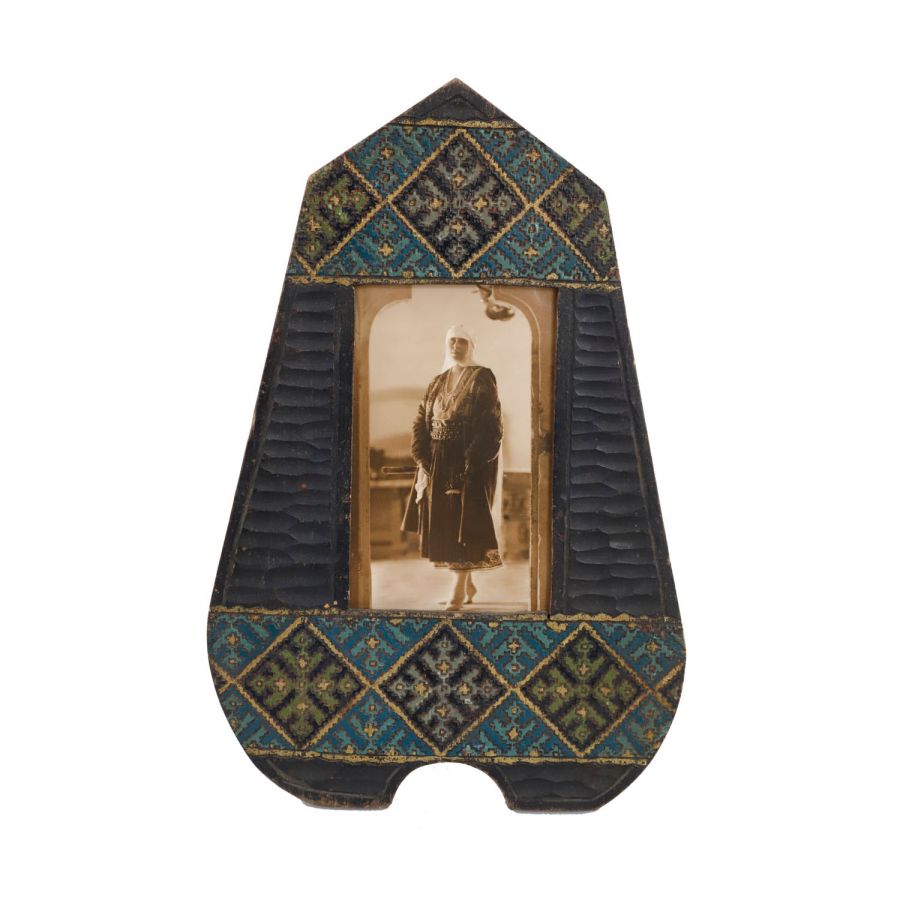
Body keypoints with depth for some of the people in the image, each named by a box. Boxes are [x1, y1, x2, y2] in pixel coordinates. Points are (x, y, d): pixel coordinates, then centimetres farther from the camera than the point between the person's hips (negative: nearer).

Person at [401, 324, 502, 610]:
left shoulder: (482, 378, -4)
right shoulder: (437, 383, 15)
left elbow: (489, 424, -12)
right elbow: (421, 422, 10)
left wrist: (471, 463, -20)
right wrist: (423, 460, -3)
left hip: (470, 462, -6)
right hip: (438, 462, 6)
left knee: (463, 524, -7)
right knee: (443, 524, 8)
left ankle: (458, 592, -3)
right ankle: (468, 584, 23)